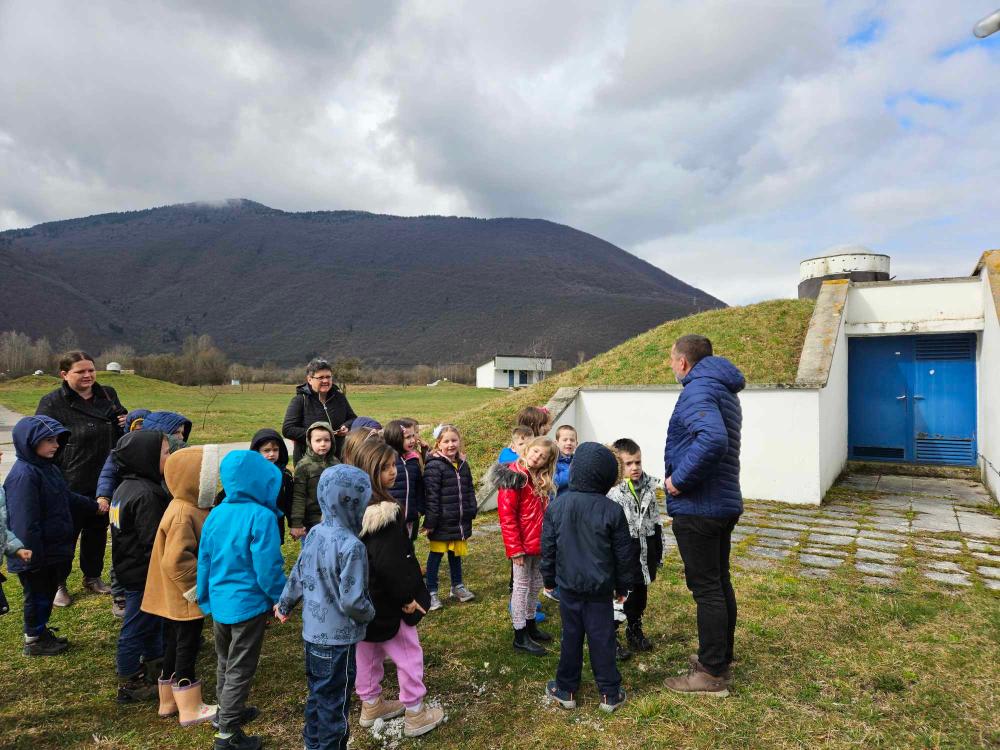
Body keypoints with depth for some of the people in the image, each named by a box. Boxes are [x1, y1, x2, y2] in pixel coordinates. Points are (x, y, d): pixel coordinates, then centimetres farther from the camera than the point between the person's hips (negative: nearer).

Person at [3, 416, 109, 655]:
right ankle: (34, 641, 26)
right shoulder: (24, 475, -25)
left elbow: (67, 497, 21)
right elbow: (25, 523, -25)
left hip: (53, 550, 9)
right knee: (37, 595, 9)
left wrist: (94, 505, 23)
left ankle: (41, 631, 38)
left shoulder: (49, 467, 5)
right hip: (37, 555, -9)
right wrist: (31, 558, -23)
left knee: (48, 592, 21)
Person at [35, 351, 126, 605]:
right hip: (70, 485, -5)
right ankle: (58, 584, 27)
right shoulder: (52, 403, -11)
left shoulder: (108, 394, 5)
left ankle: (92, 578, 36)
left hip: (103, 481, 5)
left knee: (97, 531, 18)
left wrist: (127, 422, -5)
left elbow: (122, 428, 20)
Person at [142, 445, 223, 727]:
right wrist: (197, 588, -21)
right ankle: (190, 709, 16)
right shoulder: (183, 515, -25)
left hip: (176, 597, 10)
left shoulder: (191, 507, 7)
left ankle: (169, 702, 34)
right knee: (186, 649, 3)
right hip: (184, 597, -10)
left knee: (174, 646, 20)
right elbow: (176, 560, -29)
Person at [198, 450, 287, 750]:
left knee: (225, 663, 25)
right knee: (240, 670, 8)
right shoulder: (261, 516, -23)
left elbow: (204, 562, 7)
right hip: (249, 605, -7)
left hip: (219, 603, 7)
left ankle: (226, 712, 44)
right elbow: (268, 568, -21)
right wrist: (282, 599, -6)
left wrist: (205, 599, 19)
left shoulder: (215, 515, -1)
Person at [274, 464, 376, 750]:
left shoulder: (314, 533, -3)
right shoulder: (351, 546, -27)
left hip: (312, 632, 8)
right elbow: (351, 601, -26)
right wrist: (369, 614, -6)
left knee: (316, 695, 24)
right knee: (334, 704, 10)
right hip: (338, 639, -8)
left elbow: (297, 576, 8)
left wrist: (284, 604, 25)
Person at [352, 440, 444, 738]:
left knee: (368, 649, 23)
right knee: (408, 652, 10)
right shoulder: (385, 512, -29)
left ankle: (371, 704, 41)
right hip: (385, 599, -8)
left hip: (360, 596, 9)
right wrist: (407, 596, -18)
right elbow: (389, 562, -30)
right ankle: (415, 713, 23)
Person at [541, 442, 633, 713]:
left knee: (571, 637, 14)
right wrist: (623, 586, 10)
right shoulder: (612, 511, -12)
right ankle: (609, 694, 21)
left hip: (568, 585, 1)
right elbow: (623, 554, -3)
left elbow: (548, 548, 0)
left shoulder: (556, 507, -8)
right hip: (600, 588, -1)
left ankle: (566, 690, 26)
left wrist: (549, 579, 13)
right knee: (602, 639, 10)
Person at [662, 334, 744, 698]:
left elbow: (713, 439, -36)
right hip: (725, 504, 10)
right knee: (720, 584, 18)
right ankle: (721, 660, 33)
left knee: (706, 589, 1)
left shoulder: (698, 390, -18)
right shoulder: (724, 390, 15)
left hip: (697, 508, -10)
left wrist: (679, 480, -25)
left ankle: (712, 674, 13)